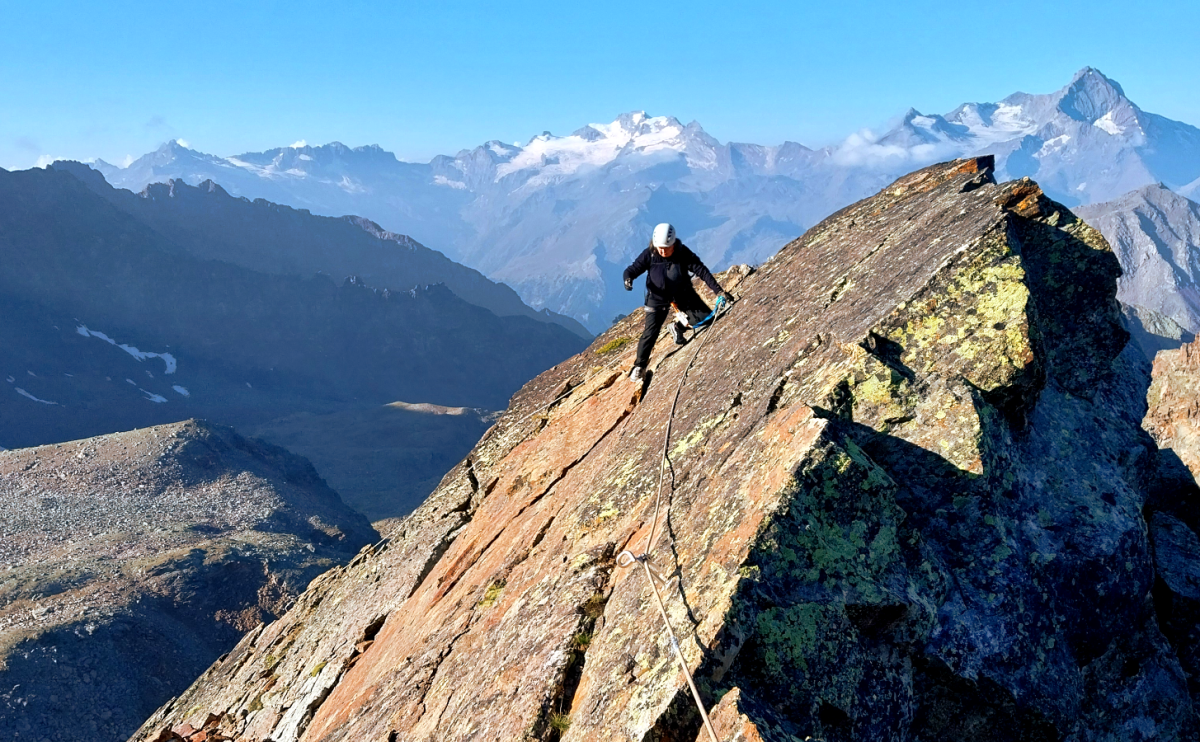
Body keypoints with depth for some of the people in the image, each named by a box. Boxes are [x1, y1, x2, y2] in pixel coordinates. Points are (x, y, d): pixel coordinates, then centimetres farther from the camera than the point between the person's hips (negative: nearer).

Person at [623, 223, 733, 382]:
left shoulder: (683, 253, -23)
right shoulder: (649, 254, -23)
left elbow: (701, 271, -22)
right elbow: (632, 269, -16)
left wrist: (719, 291, -27)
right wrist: (628, 279, -40)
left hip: (683, 293, 2)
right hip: (658, 296, -2)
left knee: (706, 318, -6)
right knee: (651, 332, -10)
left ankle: (679, 327, 22)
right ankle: (639, 366, 10)